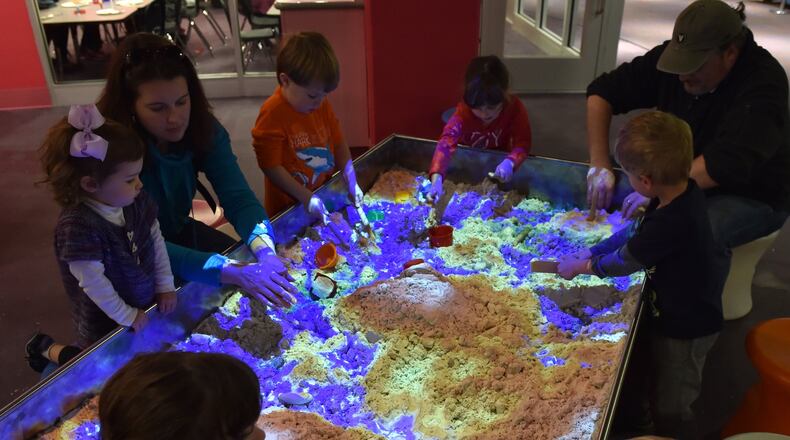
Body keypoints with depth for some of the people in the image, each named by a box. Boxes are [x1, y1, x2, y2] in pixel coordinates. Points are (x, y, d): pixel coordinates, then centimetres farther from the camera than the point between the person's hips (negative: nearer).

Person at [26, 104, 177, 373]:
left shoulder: (136, 202, -13)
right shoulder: (78, 225, -33)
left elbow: (156, 240, -2)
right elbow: (93, 282, -28)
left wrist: (165, 285, -2)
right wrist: (126, 316, -18)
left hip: (147, 303, 6)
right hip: (105, 320, -6)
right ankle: (47, 350, 38)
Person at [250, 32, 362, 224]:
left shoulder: (321, 104, -1)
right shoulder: (272, 114, -23)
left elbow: (338, 143, 5)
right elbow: (270, 165, -22)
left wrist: (351, 183, -4)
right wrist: (306, 197, -23)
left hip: (325, 193, 6)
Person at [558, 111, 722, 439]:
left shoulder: (670, 222, -38)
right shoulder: (683, 192, -10)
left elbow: (624, 261, -22)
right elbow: (635, 231, 5)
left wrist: (581, 266, -5)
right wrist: (591, 252, 5)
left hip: (685, 329, -9)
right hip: (672, 313, 9)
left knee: (670, 411, 11)